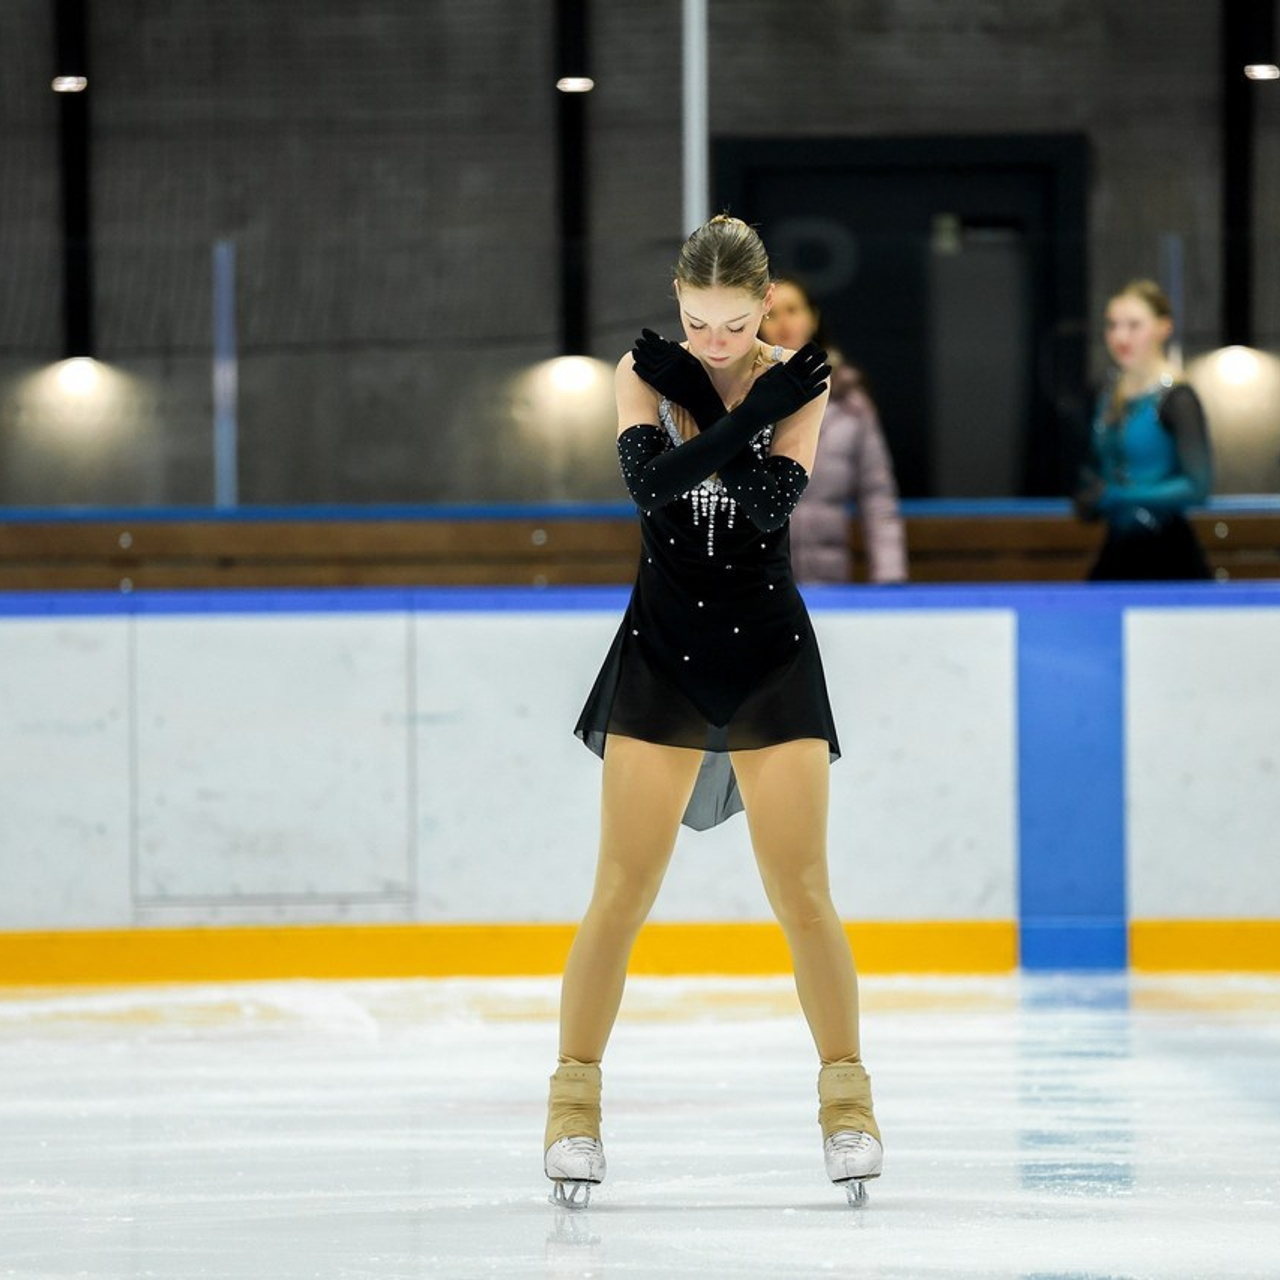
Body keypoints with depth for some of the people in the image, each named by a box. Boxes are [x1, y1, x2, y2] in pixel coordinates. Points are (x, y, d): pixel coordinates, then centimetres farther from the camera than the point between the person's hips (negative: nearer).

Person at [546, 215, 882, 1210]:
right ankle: (574, 1103, 4)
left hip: (768, 651, 0)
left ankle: (847, 1097, 11)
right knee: (622, 894, -3)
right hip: (664, 645, 0)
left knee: (803, 894, -1)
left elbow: (770, 506, -19)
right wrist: (745, 416, -22)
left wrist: (702, 404, -17)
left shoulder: (797, 385, -5)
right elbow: (652, 484, -21)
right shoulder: (646, 374, -4)